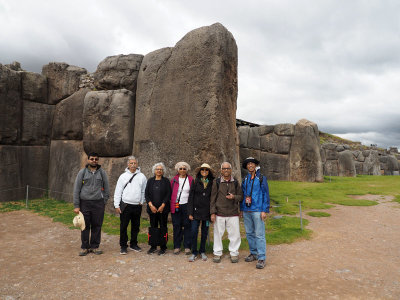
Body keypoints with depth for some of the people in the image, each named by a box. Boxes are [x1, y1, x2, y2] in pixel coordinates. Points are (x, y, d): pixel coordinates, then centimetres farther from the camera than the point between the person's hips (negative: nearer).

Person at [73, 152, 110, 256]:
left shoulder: (102, 172, 5)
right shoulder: (82, 172, 3)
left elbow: (106, 189, 9)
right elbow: (76, 189, 1)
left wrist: (104, 202, 3)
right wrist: (76, 206, -3)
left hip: (98, 203, 1)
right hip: (84, 203, -1)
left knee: (97, 226, 6)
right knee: (85, 226, 5)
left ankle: (95, 246, 18)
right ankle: (85, 247, 18)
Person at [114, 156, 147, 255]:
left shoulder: (141, 176, 4)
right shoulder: (123, 176, 1)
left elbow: (144, 191, 10)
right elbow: (118, 192, 1)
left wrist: (142, 202, 3)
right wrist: (116, 205, -4)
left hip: (137, 206, 2)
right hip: (125, 205, -2)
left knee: (136, 226, 11)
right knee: (123, 226, 1)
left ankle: (133, 244, 27)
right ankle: (123, 246, 14)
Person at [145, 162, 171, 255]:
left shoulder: (166, 181, 2)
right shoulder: (150, 181, 9)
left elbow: (168, 194, -4)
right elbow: (146, 194, 4)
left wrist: (162, 206, -12)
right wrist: (151, 205, -8)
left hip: (163, 208, -2)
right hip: (152, 208, 2)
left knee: (163, 227, 2)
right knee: (153, 227, 8)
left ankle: (163, 247, 12)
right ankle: (153, 246, 20)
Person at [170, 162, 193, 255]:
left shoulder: (190, 180, 5)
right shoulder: (174, 180, 8)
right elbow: (170, 192, 10)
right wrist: (172, 204, 4)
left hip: (186, 206, -1)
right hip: (175, 206, 1)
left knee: (187, 226, 3)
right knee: (176, 226, 5)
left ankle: (187, 246, 13)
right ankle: (177, 246, 17)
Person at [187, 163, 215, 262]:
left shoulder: (211, 183, 4)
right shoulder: (195, 182, 1)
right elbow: (191, 197, 0)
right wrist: (190, 212, -6)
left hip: (207, 212, 1)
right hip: (196, 211, -1)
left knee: (205, 233, 10)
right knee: (194, 232, -2)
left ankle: (202, 251, 26)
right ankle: (194, 252, 12)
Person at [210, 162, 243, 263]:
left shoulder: (236, 182, 7)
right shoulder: (216, 182, 2)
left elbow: (240, 196, 11)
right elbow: (213, 198, 2)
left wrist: (234, 197, -12)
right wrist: (212, 212, -3)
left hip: (233, 213, 1)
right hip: (219, 213, -1)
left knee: (234, 233, 4)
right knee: (218, 233, 7)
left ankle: (234, 253, 21)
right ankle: (217, 253, 23)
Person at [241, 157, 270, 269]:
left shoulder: (261, 178, -2)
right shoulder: (245, 180, 12)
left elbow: (266, 195, -5)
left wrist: (265, 210, -10)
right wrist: (241, 209, 15)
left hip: (257, 211, -5)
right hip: (246, 211, 5)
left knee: (259, 234, -5)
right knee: (249, 233, 11)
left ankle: (261, 258, 1)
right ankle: (253, 253, 25)